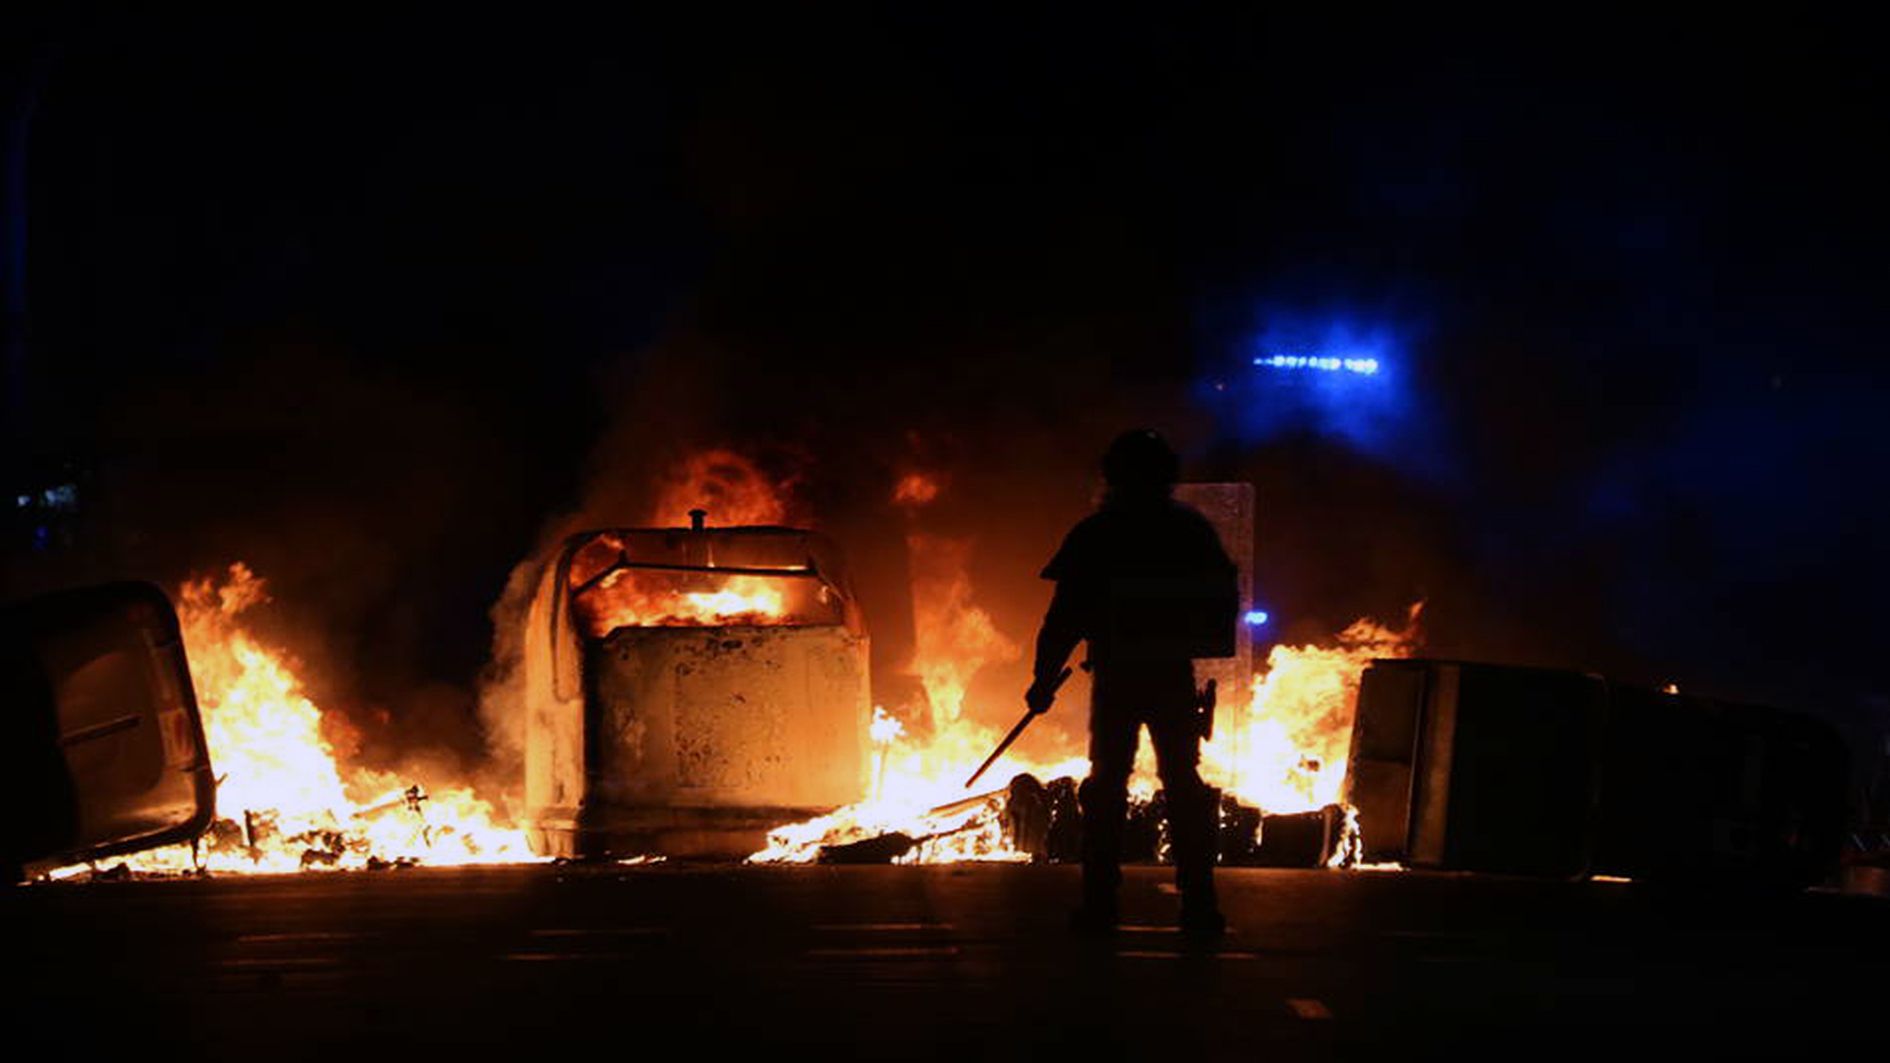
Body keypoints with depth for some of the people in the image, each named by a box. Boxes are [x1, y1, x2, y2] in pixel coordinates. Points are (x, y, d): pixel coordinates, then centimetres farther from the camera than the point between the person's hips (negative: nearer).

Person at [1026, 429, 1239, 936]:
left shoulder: (1094, 534, -3)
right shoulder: (1192, 528, 4)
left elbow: (1065, 613, -5)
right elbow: (1226, 595, 9)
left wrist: (1044, 679, 0)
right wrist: (1213, 645, 27)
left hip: (1115, 677, -1)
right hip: (1176, 676, 1)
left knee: (1106, 784, 6)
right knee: (1183, 784, 7)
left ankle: (1100, 904, 3)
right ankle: (1198, 904, 3)